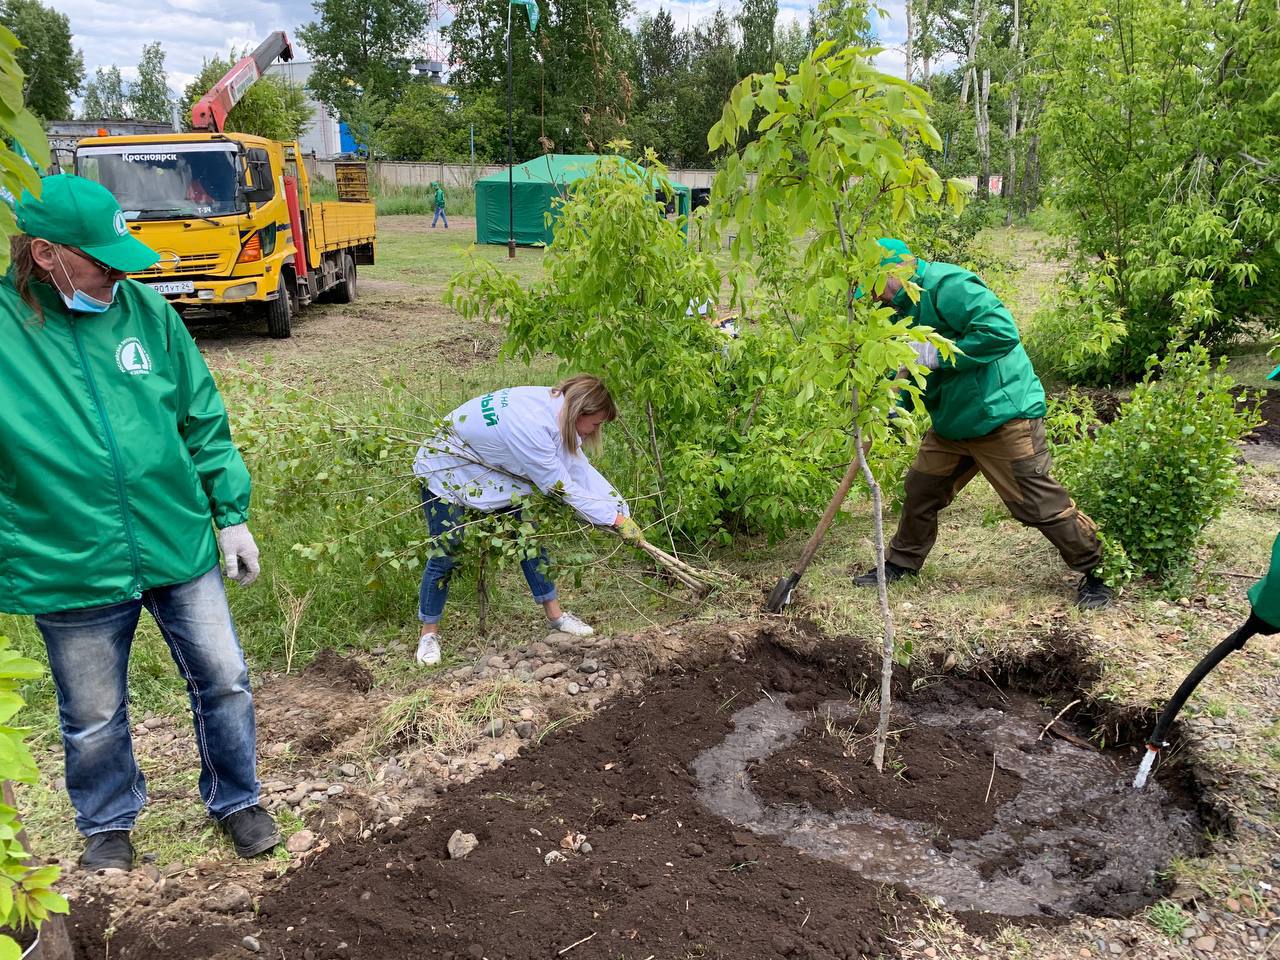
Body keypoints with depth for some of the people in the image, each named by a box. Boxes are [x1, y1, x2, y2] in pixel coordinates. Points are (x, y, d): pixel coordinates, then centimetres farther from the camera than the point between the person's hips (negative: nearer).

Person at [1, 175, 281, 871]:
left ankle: (235, 800, 38)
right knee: (93, 718, 17)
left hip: (180, 550, 2)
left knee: (224, 681, 13)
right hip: (70, 572, -1)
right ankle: (108, 825, 44)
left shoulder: (144, 308, -3)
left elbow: (203, 422, 4)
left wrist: (231, 514, 3)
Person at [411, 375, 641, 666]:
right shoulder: (532, 426, -40)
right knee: (446, 554, -4)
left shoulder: (557, 405, -15)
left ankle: (555, 614, 17)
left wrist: (622, 509, -14)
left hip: (489, 469, 8)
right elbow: (563, 487, -31)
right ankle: (429, 632, 16)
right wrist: (617, 520, -24)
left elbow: (579, 467, -10)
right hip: (446, 471, -8)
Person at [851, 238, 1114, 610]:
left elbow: (1002, 331, -31)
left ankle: (1094, 571, 17)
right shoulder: (907, 307, 11)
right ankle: (902, 562, 32)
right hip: (952, 423, 9)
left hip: (1002, 415, -9)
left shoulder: (946, 285, -20)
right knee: (921, 489, 15)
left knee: (1040, 504, -2)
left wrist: (939, 355, -26)